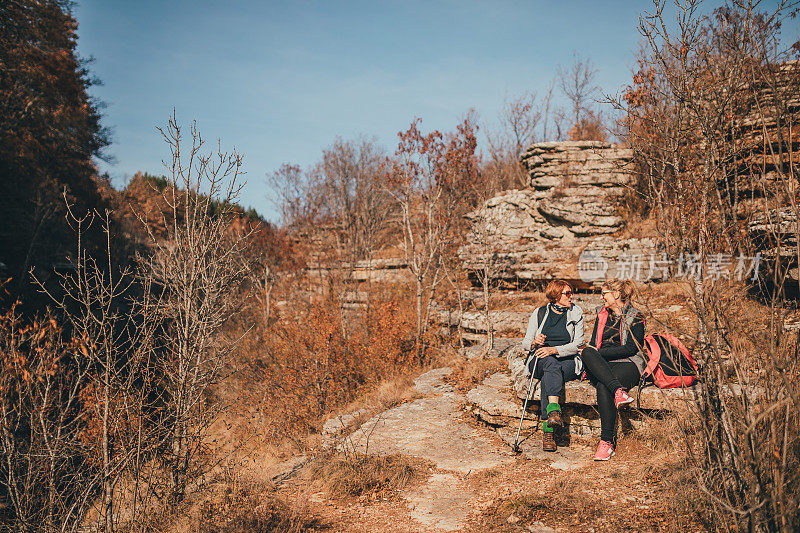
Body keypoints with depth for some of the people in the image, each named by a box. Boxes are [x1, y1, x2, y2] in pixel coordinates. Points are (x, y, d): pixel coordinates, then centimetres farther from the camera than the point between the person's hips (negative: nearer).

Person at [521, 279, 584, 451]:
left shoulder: (576, 313, 7)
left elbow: (578, 344, -3)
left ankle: (547, 430, -38)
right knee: (551, 364, -37)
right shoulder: (539, 313, 9)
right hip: (540, 361, 1)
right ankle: (554, 409, -55)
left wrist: (554, 349, -20)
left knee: (547, 378, -35)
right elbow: (525, 343, 9)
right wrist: (535, 343, -16)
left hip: (568, 361, -1)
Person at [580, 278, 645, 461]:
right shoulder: (602, 313, 20)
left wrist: (599, 352, -12)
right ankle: (618, 390, -47)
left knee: (603, 387, -35)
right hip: (599, 365, 4)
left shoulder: (635, 317, 3)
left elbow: (632, 348, -8)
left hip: (627, 364, -4)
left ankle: (607, 441, -32)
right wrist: (590, 352, -3)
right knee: (587, 353, -32)